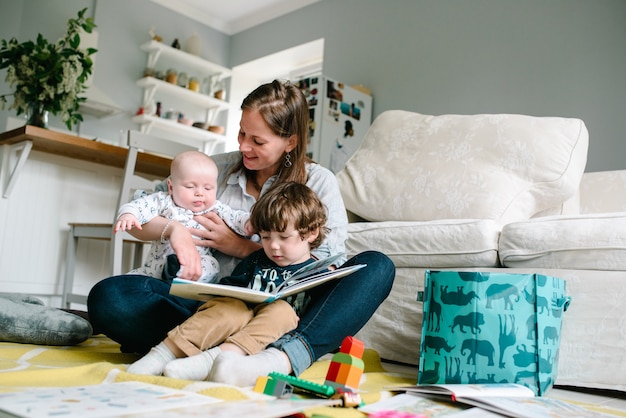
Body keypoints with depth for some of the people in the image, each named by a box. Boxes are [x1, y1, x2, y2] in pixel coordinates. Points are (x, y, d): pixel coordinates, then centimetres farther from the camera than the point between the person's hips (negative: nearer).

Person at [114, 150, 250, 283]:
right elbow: (141, 205, -6)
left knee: (211, 265, -34)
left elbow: (236, 218, -3)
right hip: (155, 267, 1)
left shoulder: (216, 209, 5)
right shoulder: (163, 201, 2)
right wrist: (128, 215, -29)